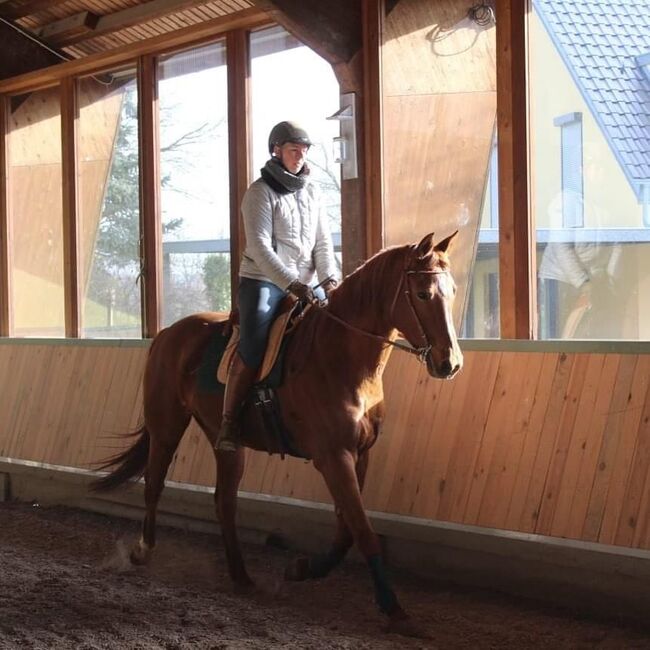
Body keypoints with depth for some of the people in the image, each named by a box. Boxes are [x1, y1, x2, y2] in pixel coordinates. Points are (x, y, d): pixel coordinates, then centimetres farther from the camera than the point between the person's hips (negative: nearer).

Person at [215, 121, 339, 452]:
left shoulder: (311, 192, 13)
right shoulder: (261, 192, -6)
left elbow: (323, 243, 10)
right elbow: (260, 247, -16)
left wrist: (329, 279, -9)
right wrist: (291, 283, -25)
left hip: (303, 286, 6)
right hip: (262, 283, -6)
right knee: (252, 349, -23)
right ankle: (228, 424, -18)